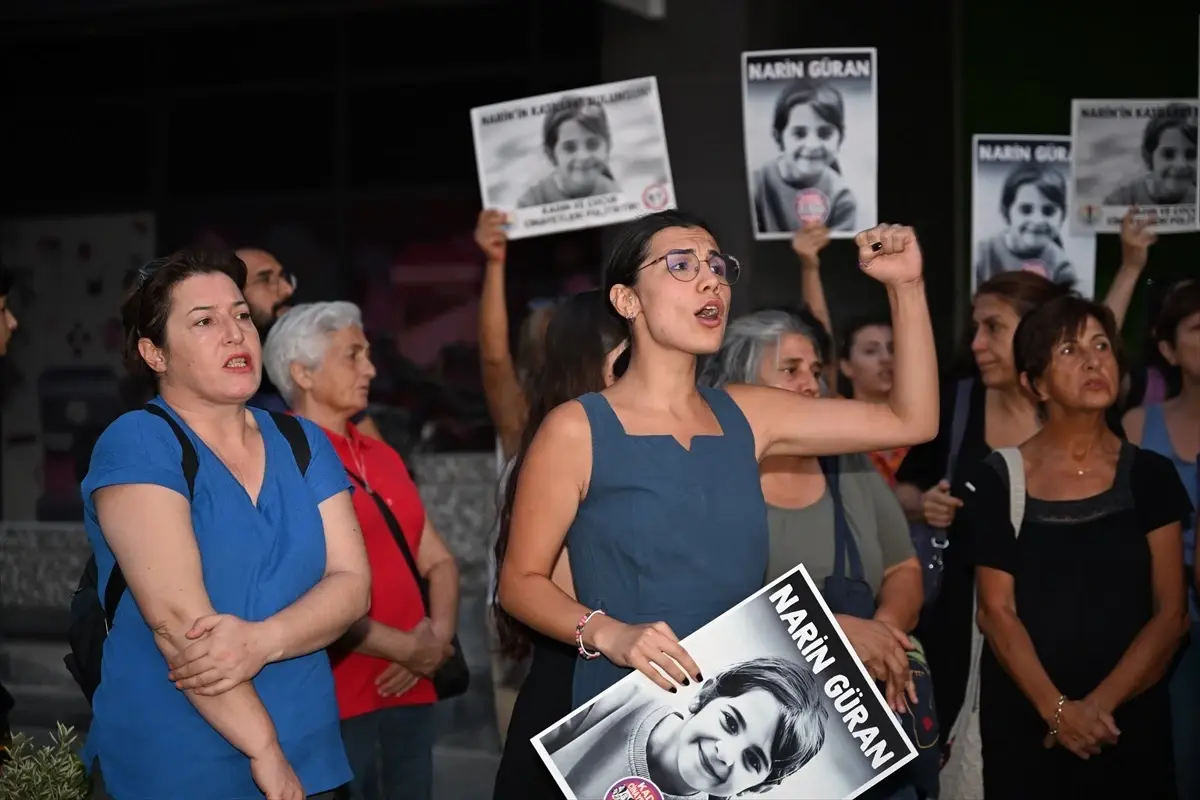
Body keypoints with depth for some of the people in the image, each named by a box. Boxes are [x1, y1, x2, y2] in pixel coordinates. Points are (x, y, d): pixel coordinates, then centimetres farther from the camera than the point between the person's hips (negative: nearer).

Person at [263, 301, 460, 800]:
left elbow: (438, 561, 17)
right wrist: (405, 647, -11)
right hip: (331, 704, -7)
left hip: (409, 692, 7)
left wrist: (438, 638, -3)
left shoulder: (383, 457, 17)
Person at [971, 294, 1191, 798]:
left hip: (1130, 716, 1)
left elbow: (1170, 613, -2)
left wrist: (1099, 704, -13)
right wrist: (1056, 708, -17)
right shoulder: (999, 479, -2)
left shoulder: (1149, 476, 1)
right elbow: (996, 611, -5)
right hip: (1022, 714, -1)